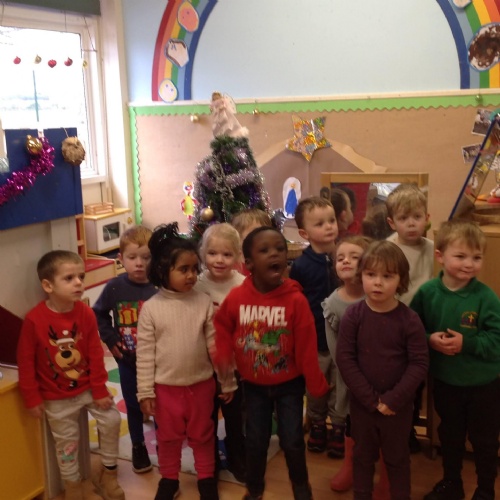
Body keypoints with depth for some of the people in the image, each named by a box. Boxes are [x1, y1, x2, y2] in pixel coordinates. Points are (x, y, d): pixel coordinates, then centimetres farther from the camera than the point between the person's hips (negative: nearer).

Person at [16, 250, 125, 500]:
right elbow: (26, 362, -13)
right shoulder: (34, 319, -23)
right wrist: (32, 398, -9)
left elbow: (96, 354, -6)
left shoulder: (85, 313, -13)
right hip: (56, 397, -3)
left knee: (112, 420, 6)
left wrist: (100, 390, -4)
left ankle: (108, 472, 30)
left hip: (88, 387, 3)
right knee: (67, 442, 11)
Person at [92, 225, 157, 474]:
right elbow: (99, 314, 4)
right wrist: (110, 339, -3)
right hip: (127, 360, 2)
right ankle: (138, 446, 39)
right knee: (133, 406, 18)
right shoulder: (114, 287, -11)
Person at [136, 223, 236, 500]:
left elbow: (215, 345, -3)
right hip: (165, 387, 0)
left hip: (201, 384, 1)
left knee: (202, 435, 18)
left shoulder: (204, 303, -9)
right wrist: (145, 391, -6)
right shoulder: (151, 308, -12)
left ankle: (206, 478, 38)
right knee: (168, 436, 18)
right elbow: (144, 353, -8)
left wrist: (227, 381, 1)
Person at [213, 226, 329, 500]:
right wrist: (223, 355, -11)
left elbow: (306, 345, -15)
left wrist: (316, 384, -10)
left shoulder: (296, 299, -21)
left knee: (292, 440, 9)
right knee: (255, 440, 14)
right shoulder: (236, 297, -15)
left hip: (289, 383, -1)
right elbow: (222, 326, 4)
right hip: (253, 384, 2)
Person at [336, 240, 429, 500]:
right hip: (362, 403, 1)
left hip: (398, 405, -1)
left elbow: (419, 363, -12)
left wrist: (393, 399, -18)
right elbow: (344, 359, -12)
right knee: (363, 456, 20)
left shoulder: (409, 319, -13)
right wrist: (371, 399, -15)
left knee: (397, 458, 18)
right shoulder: (353, 315, -12)